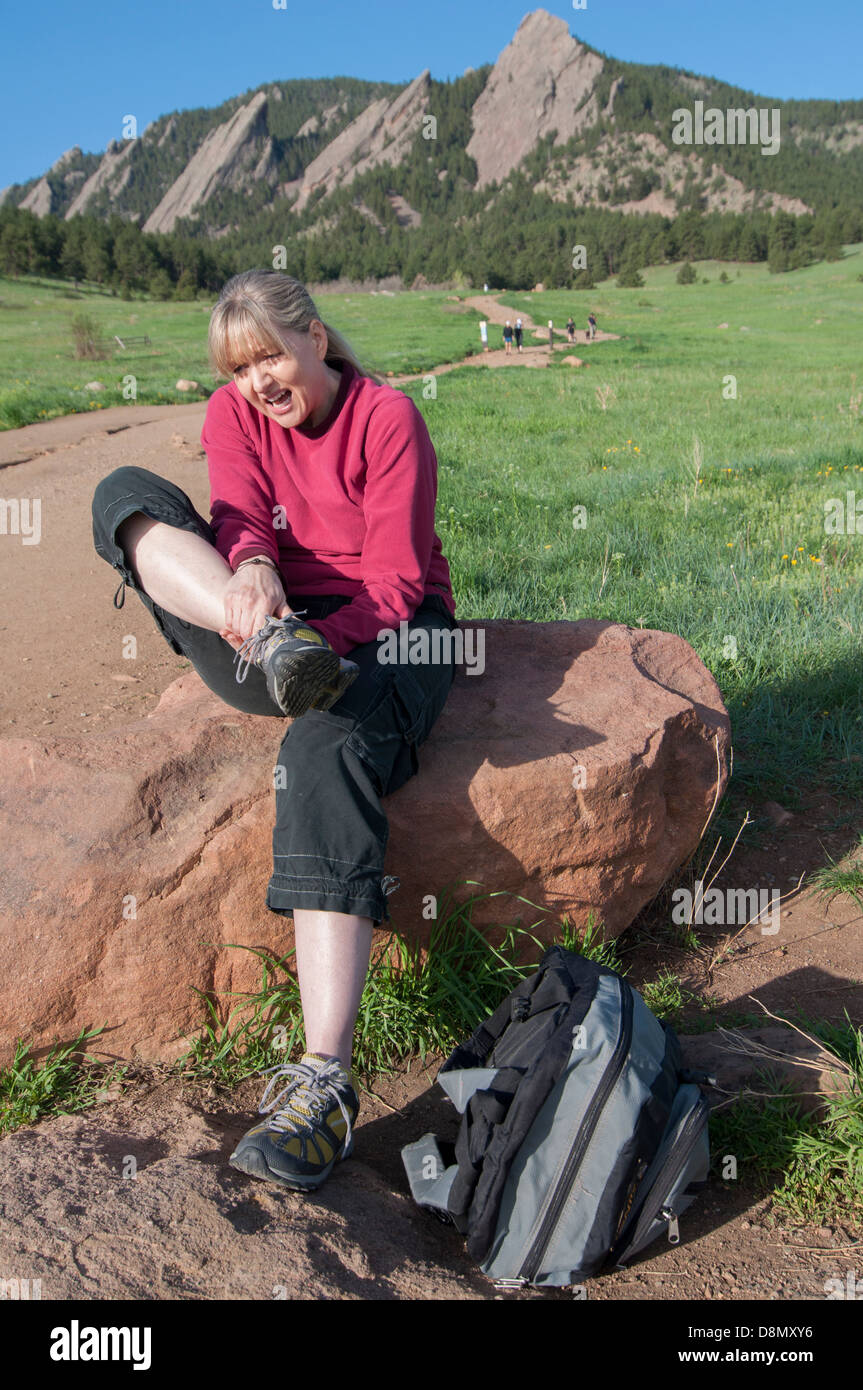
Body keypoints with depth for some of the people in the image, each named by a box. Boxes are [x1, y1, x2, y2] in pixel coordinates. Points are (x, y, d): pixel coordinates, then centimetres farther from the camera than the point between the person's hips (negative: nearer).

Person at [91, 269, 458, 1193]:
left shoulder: (387, 418, -4)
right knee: (125, 492, -11)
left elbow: (395, 582, -11)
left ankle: (323, 1082, -43)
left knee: (325, 750, -39)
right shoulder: (232, 414, 9)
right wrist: (250, 570, -33)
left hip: (384, 633, -4)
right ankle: (278, 654, -37)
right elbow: (241, 518, -9)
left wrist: (321, 636, -27)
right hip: (276, 628, 5)